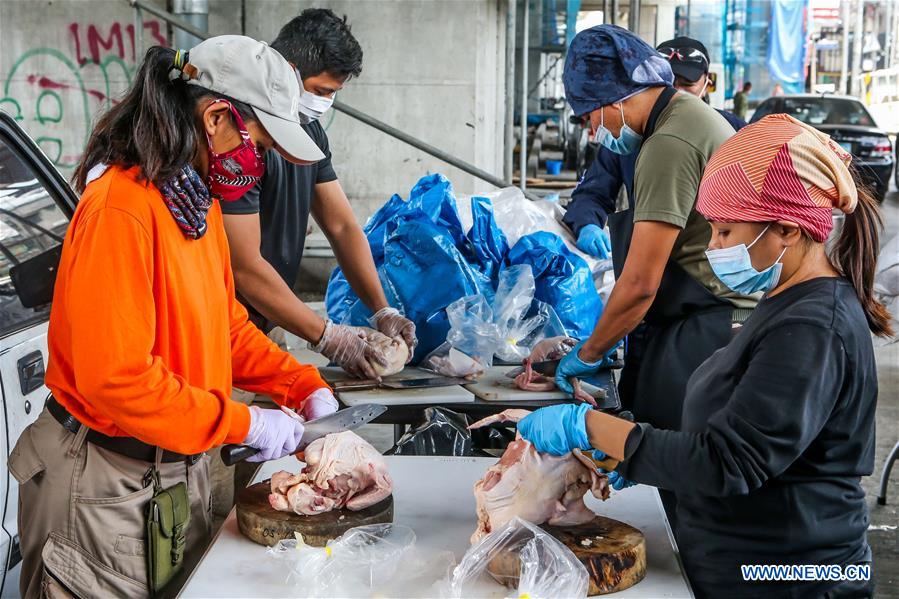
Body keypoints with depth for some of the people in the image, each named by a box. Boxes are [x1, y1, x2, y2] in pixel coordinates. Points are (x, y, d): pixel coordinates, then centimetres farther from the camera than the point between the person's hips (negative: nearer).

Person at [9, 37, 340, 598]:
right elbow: (116, 377, -28)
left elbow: (224, 321, 14)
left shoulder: (199, 201, 5)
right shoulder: (121, 206, -24)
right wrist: (244, 423, -22)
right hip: (108, 482, -9)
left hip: (180, 465, 9)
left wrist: (305, 386, 3)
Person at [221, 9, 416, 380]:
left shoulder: (310, 131, 8)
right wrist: (326, 336, -19)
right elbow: (245, 266, -23)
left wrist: (382, 311, 0)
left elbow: (342, 226, 11)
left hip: (259, 329, 8)